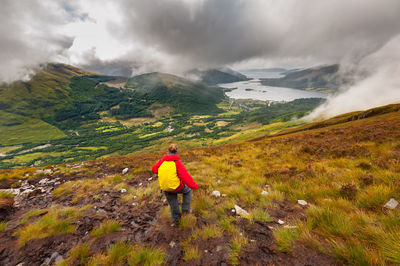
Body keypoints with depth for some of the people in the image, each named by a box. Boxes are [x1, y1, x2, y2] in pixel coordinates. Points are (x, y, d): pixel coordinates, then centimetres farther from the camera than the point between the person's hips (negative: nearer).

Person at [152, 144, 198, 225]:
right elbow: (185, 176, -26)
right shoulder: (177, 163, -22)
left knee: (173, 204, 27)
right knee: (187, 190, 29)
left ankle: (176, 219, 43)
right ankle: (185, 209, 29)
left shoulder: (162, 161, -8)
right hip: (177, 187, -4)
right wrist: (194, 185, -20)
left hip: (165, 189, 4)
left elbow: (154, 169, 10)